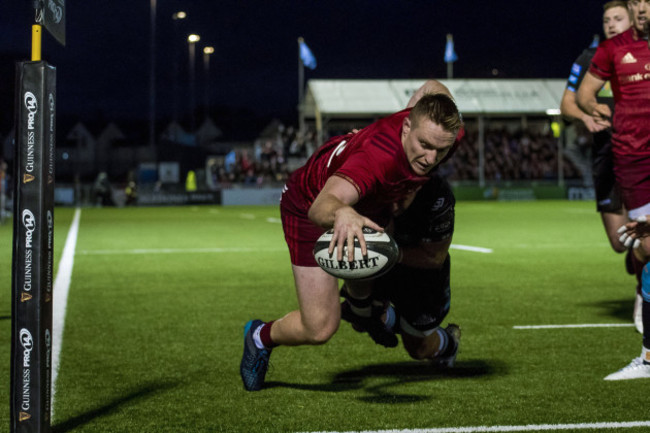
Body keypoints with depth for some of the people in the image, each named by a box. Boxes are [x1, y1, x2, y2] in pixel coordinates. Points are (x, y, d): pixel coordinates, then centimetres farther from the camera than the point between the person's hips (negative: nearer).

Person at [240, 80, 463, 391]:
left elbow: (432, 87, -1)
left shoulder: (436, 127, -27)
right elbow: (321, 206, -62)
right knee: (319, 328, -10)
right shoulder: (377, 156, -48)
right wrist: (341, 213, -87)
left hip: (368, 204, 7)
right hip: (308, 206, -7)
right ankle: (261, 337, 23)